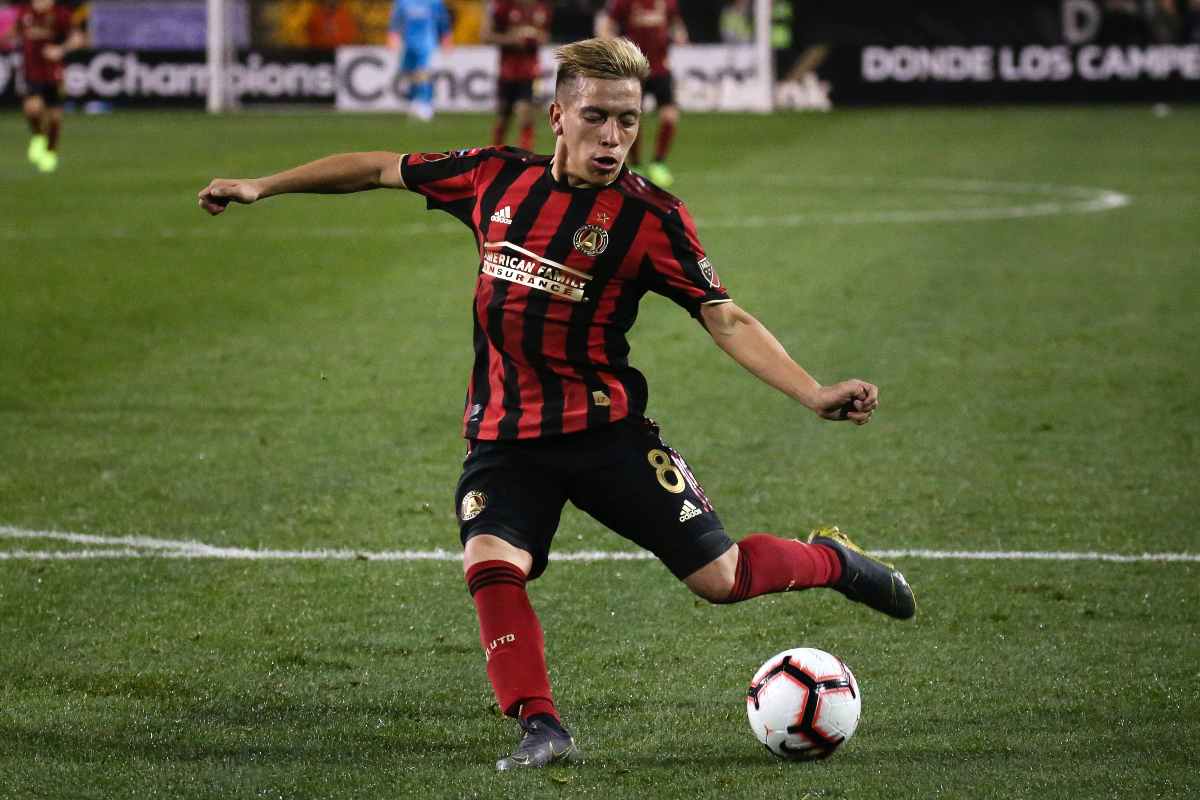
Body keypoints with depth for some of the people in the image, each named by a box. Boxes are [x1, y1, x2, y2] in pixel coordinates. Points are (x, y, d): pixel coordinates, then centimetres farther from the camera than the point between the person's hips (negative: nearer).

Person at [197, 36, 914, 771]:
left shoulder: (650, 216, -8)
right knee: (490, 565, -24)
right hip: (503, 431, 2)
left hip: (605, 427, -2)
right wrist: (261, 187, 16)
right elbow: (383, 170, 14)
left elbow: (725, 319, -12)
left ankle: (831, 560, 27)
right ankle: (541, 727, -16)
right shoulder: (497, 178, 1)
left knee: (718, 577, -3)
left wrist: (812, 393, -25)